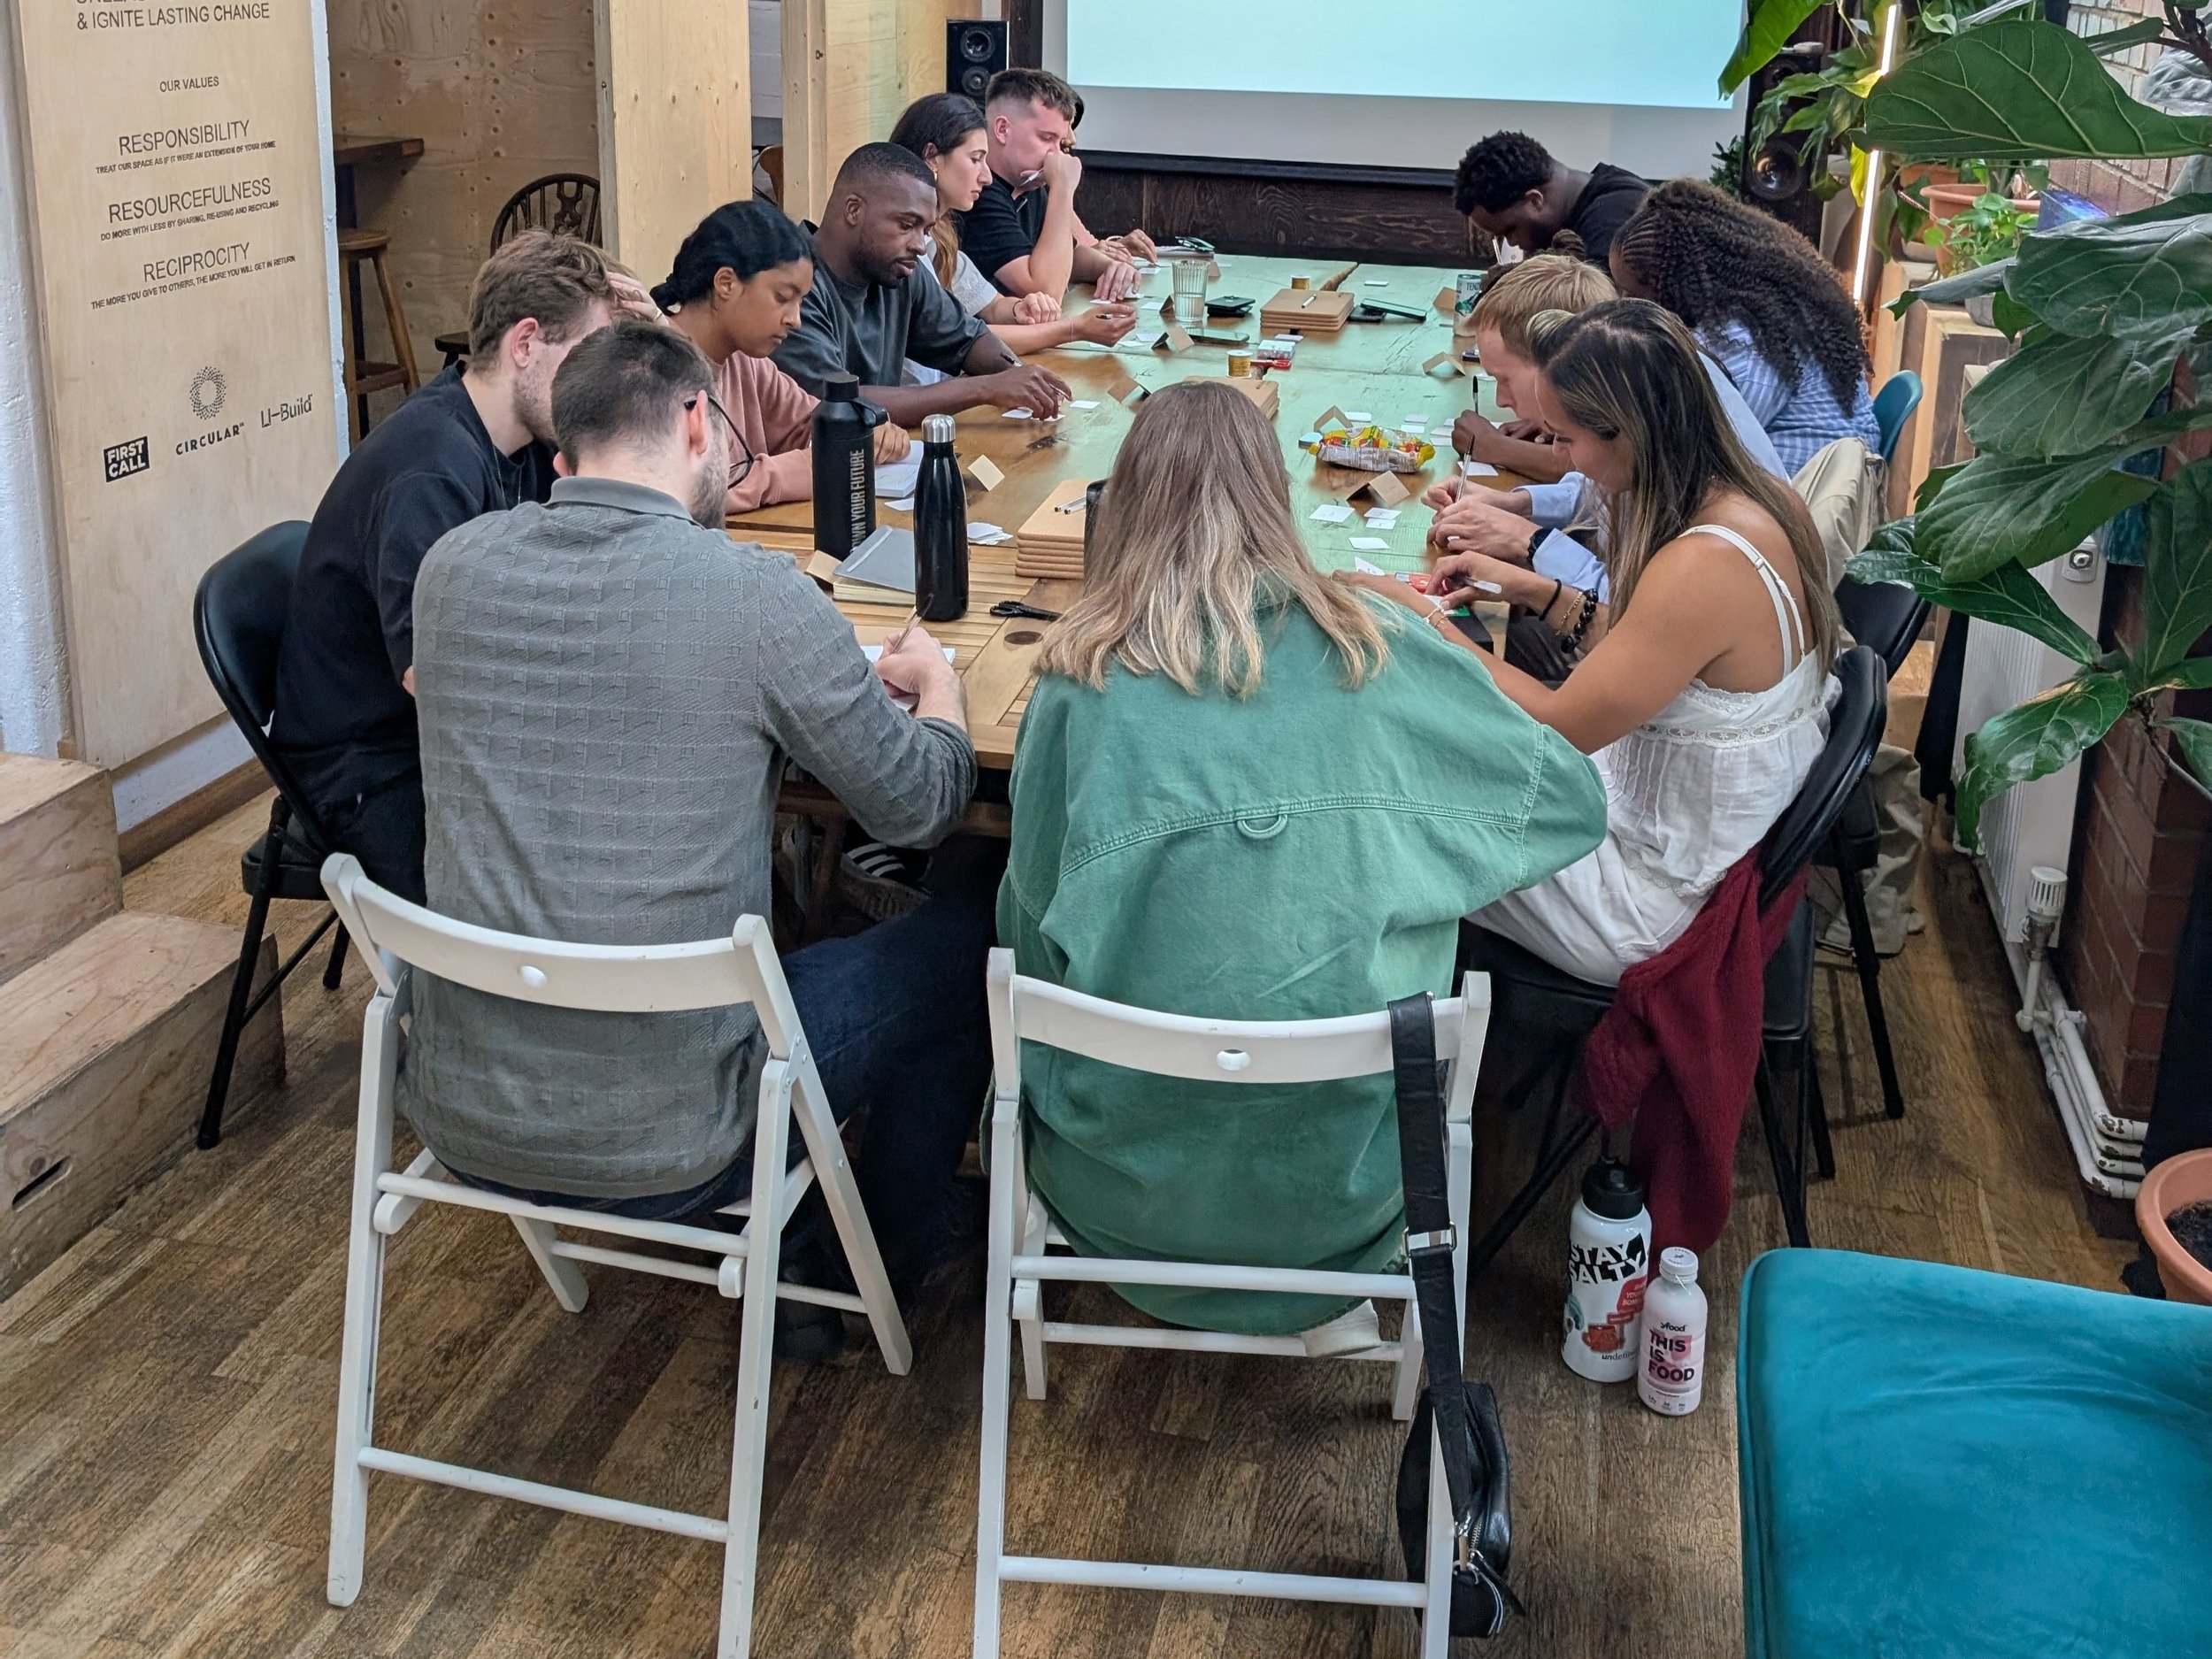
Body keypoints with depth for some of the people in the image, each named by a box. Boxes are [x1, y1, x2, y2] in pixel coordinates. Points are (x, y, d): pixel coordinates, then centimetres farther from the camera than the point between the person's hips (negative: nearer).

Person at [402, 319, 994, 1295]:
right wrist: (937, 678, 19)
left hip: (458, 1120, 6)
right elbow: (921, 805, -5)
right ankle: (882, 1263, 33)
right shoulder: (756, 596, -17)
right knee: (975, 916, 15)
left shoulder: (452, 565, -2)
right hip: (661, 1150, -6)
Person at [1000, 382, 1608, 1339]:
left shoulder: (1083, 674, -8)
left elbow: (1031, 907, 2)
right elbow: (1573, 794, 6)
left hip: (1130, 1171, 0)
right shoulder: (1372, 646, -5)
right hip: (1343, 1165, 1)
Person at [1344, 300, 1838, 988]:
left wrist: (1426, 622, -11)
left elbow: (1561, 725, -22)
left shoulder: (1703, 567, -32)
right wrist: (1535, 590, 4)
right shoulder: (1759, 501, -5)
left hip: (1667, 897, -9)